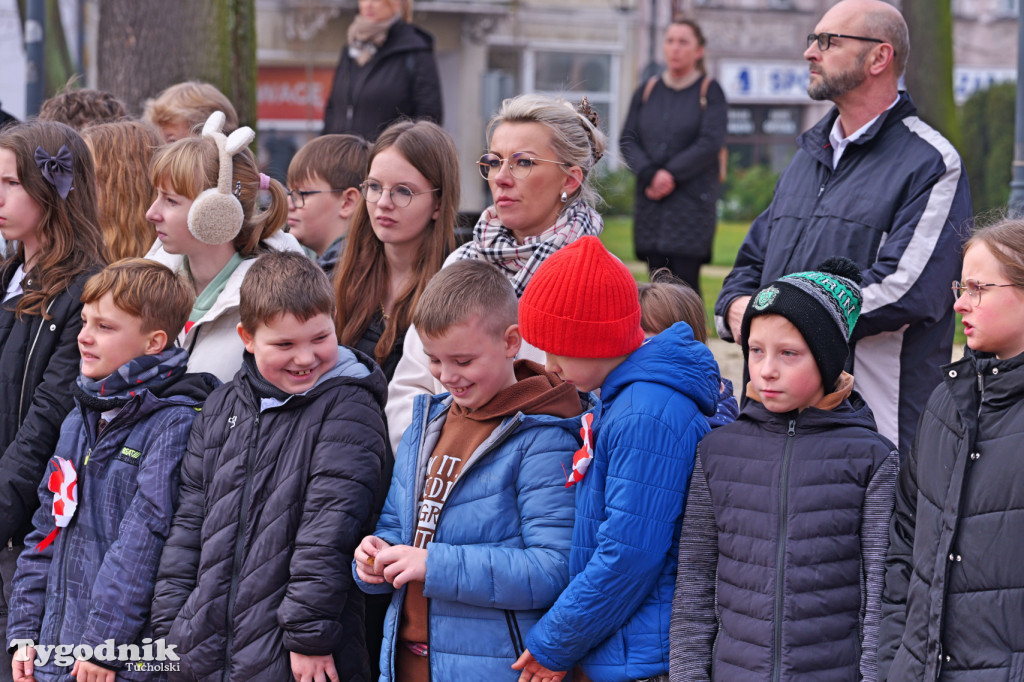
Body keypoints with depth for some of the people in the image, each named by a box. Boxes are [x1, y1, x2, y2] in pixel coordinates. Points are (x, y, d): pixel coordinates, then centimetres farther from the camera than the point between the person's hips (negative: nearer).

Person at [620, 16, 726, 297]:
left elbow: (710, 143, -9)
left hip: (692, 200, -4)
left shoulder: (709, 92, 2)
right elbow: (627, 140, 5)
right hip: (650, 201, 4)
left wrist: (671, 174, -14)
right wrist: (650, 175, -12)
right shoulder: (646, 92, 13)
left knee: (685, 280, -10)